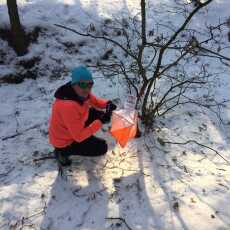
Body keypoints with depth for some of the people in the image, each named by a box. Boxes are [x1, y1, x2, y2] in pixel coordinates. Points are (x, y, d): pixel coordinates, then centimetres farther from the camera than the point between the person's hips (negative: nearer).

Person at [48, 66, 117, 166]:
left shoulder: (80, 93, -14)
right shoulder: (68, 106, -39)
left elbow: (95, 101, 4)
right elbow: (79, 136, -32)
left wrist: (107, 104, -18)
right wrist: (101, 121, -33)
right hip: (64, 141, -8)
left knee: (98, 114, 1)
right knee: (102, 147, -4)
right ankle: (63, 151, 2)